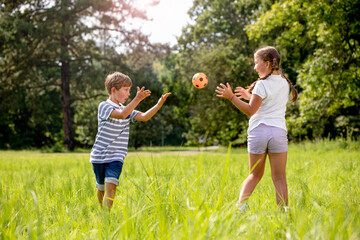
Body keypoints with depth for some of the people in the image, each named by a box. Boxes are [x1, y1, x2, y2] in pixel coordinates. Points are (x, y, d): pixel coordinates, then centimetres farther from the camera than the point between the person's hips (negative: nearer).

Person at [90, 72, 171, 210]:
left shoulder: (127, 109, 9)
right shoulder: (104, 106, -9)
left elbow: (144, 117, -4)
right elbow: (122, 114, -26)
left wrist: (159, 104, -17)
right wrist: (137, 99, -32)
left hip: (116, 157, 3)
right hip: (99, 156, -3)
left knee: (111, 186, -17)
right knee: (101, 188, 12)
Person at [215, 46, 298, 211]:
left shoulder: (262, 84, -7)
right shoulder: (284, 83, 11)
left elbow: (250, 111, -10)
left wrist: (232, 97, -10)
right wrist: (250, 96, 25)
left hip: (258, 130, -3)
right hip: (278, 130, 3)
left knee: (255, 174, 14)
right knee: (279, 178, 4)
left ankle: (241, 204, 5)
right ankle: (283, 211, -3)